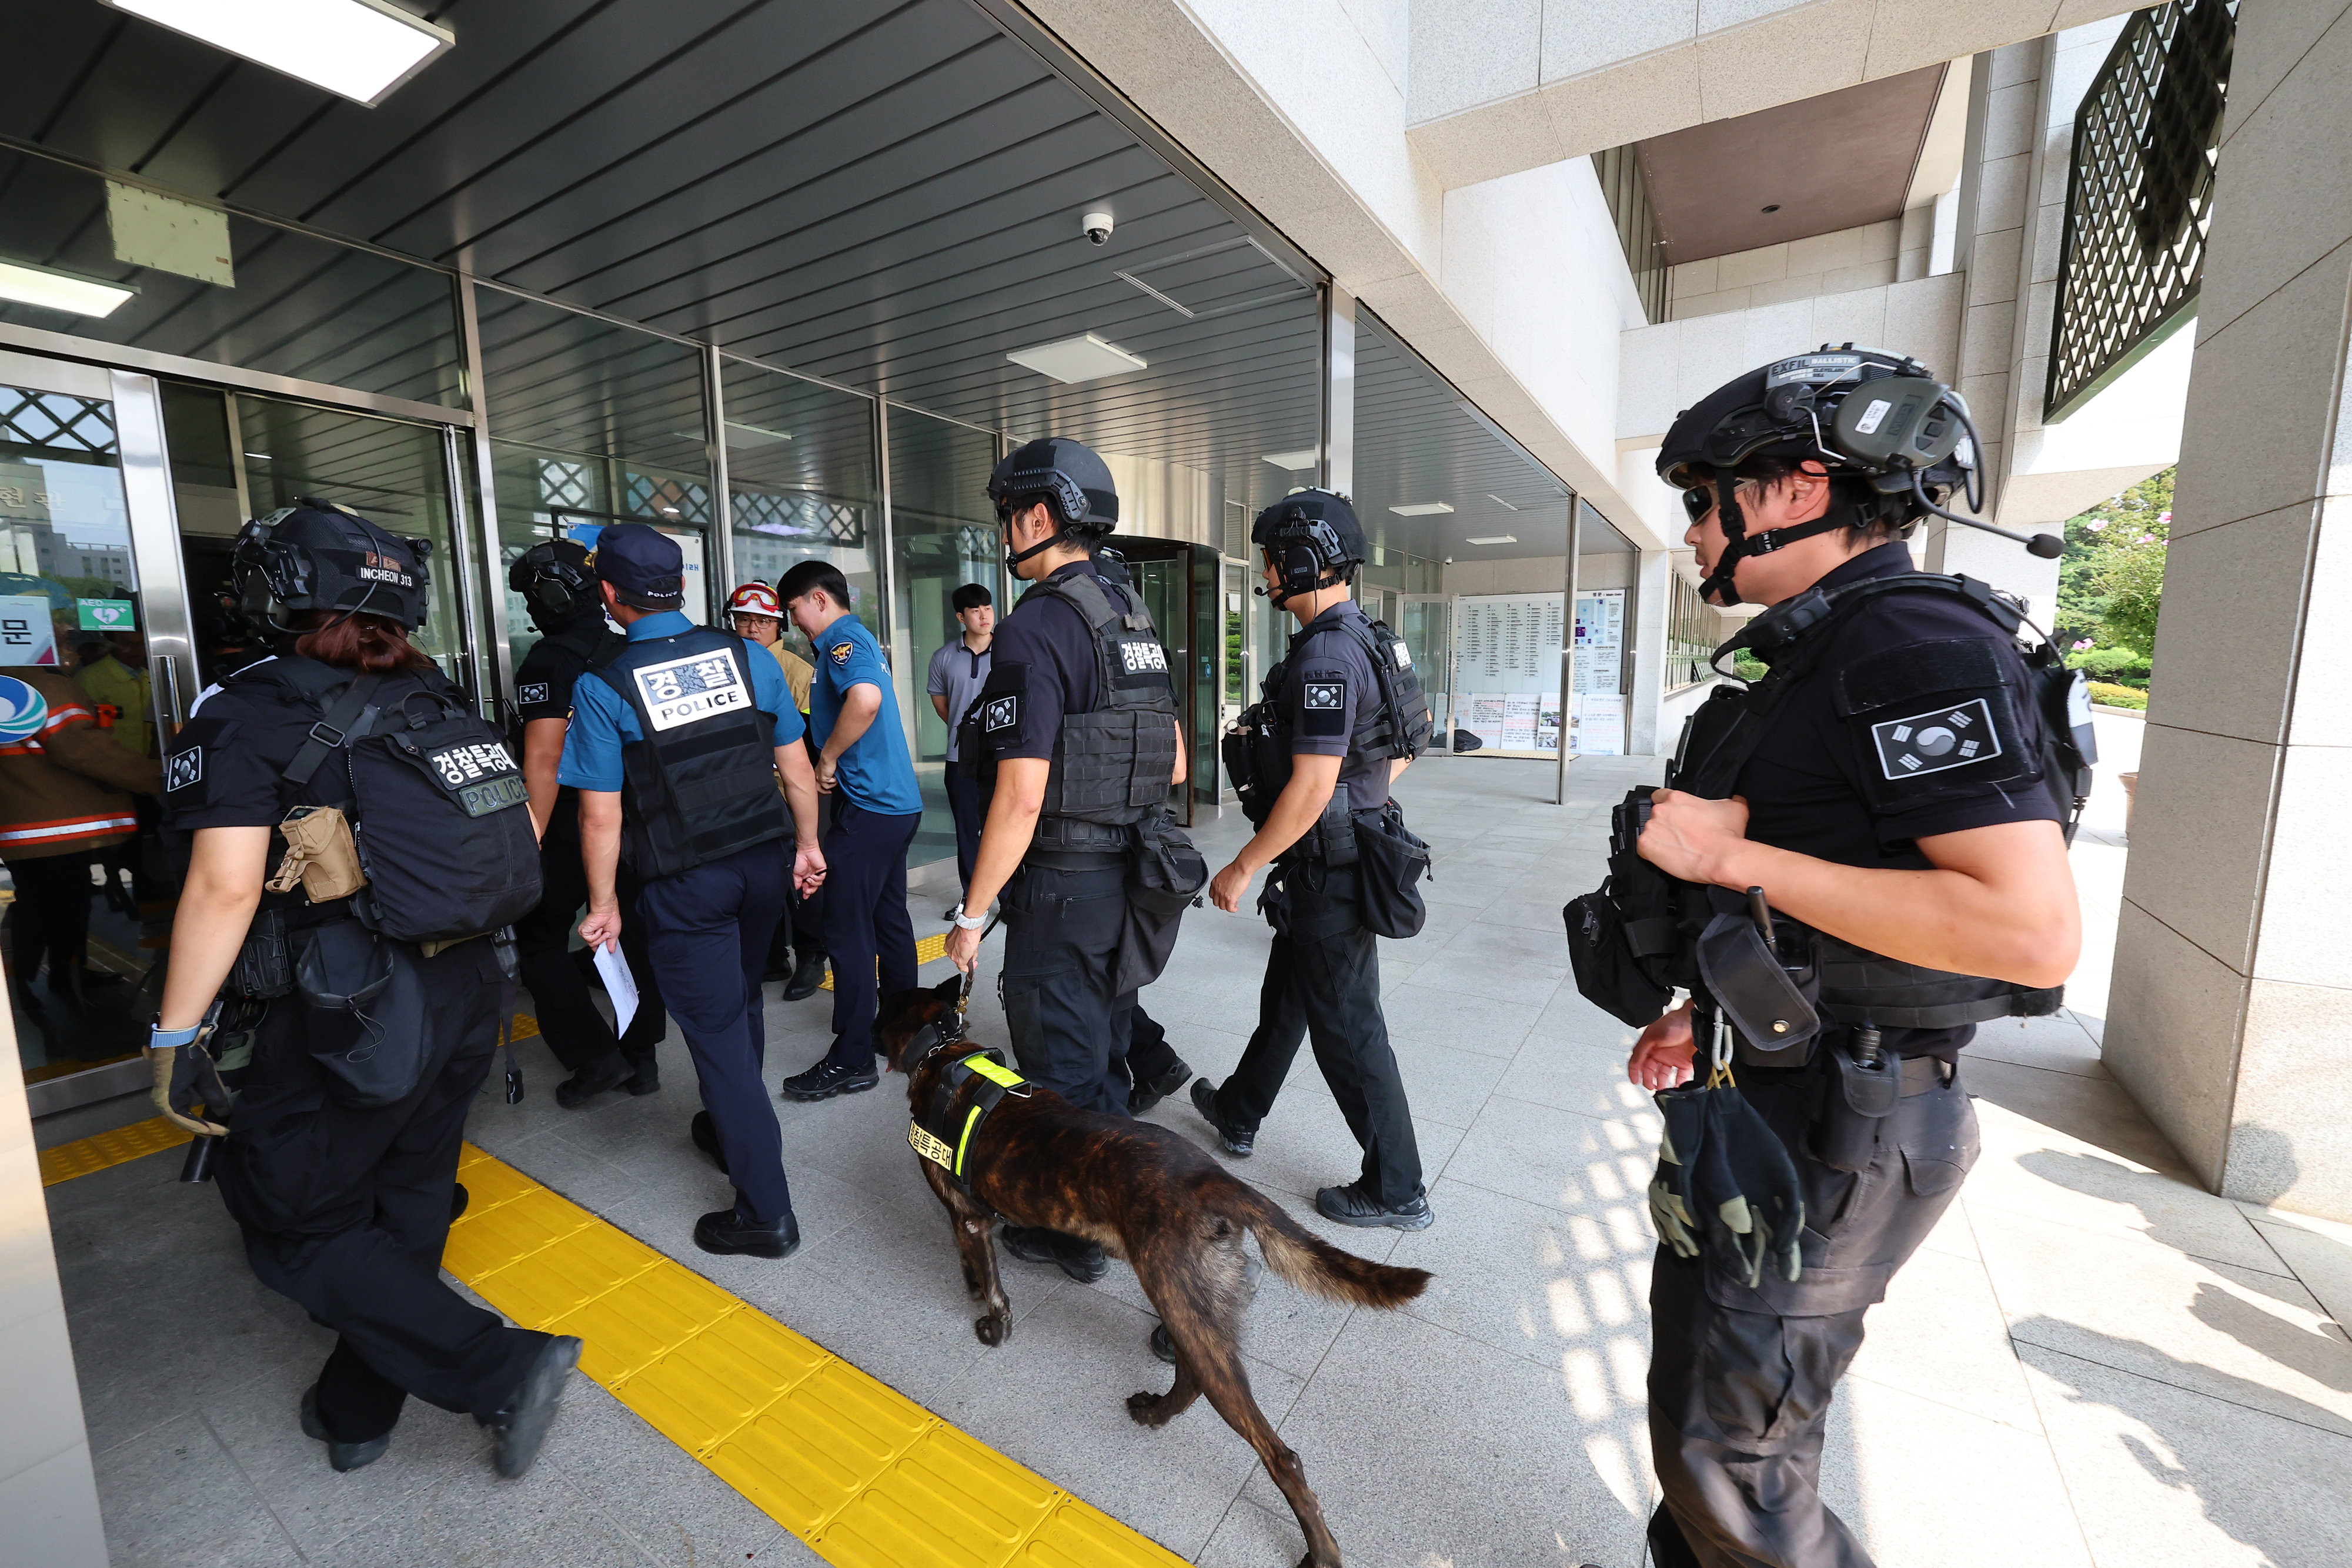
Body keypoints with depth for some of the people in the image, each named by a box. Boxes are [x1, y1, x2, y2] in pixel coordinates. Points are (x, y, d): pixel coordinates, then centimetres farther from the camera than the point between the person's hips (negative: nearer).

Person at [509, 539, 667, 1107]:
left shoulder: (547, 662, -15)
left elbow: (544, 761, -22)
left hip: (573, 830, -6)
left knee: (541, 940, 10)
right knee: (635, 936, 13)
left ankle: (596, 1055, 5)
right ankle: (642, 1056, 22)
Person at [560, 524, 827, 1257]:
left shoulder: (602, 687, -10)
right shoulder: (747, 656, -1)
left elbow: (602, 817, -9)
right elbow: (797, 767, 2)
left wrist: (604, 905, 3)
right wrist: (807, 843, 13)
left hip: (683, 886, -4)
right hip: (763, 865, 5)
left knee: (716, 1030, 4)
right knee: (742, 1002, 24)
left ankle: (766, 1211, 11)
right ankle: (731, 1128, 48)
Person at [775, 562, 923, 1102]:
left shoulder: (842, 638, -11)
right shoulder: (860, 638, 20)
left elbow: (866, 697, -32)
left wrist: (828, 758, -19)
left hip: (867, 808, -10)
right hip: (897, 801, 10)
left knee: (848, 934, -3)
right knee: (889, 920, 17)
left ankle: (851, 1061, 6)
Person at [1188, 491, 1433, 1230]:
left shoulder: (1325, 657, -23)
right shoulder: (1368, 642, 9)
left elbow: (1311, 790, -27)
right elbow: (1405, 743, 19)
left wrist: (1242, 868, -18)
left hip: (1327, 871, -11)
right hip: (1354, 853, 11)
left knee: (1347, 1027, 3)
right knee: (1285, 995, 24)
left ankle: (1396, 1190, 20)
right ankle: (1238, 1113, 45)